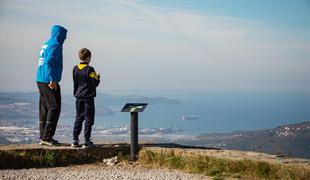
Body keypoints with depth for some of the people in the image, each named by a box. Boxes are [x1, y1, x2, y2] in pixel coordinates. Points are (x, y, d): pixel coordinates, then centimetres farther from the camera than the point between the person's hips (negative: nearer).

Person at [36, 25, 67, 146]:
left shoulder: (46, 45, 18)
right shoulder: (55, 46, -11)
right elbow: (49, 62, -23)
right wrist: (53, 80, -24)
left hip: (40, 80, 10)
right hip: (49, 82, -10)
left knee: (44, 109, 11)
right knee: (54, 107, -7)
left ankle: (43, 137, 14)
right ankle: (47, 137, -8)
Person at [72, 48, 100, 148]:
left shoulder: (75, 69, 4)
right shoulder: (90, 69, -13)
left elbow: (75, 83, 11)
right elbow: (95, 83, -12)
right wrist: (98, 77, 6)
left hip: (78, 97, 5)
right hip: (88, 97, -5)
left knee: (78, 118, 12)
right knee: (88, 119, 1)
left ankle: (75, 140, 8)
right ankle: (87, 141, 1)